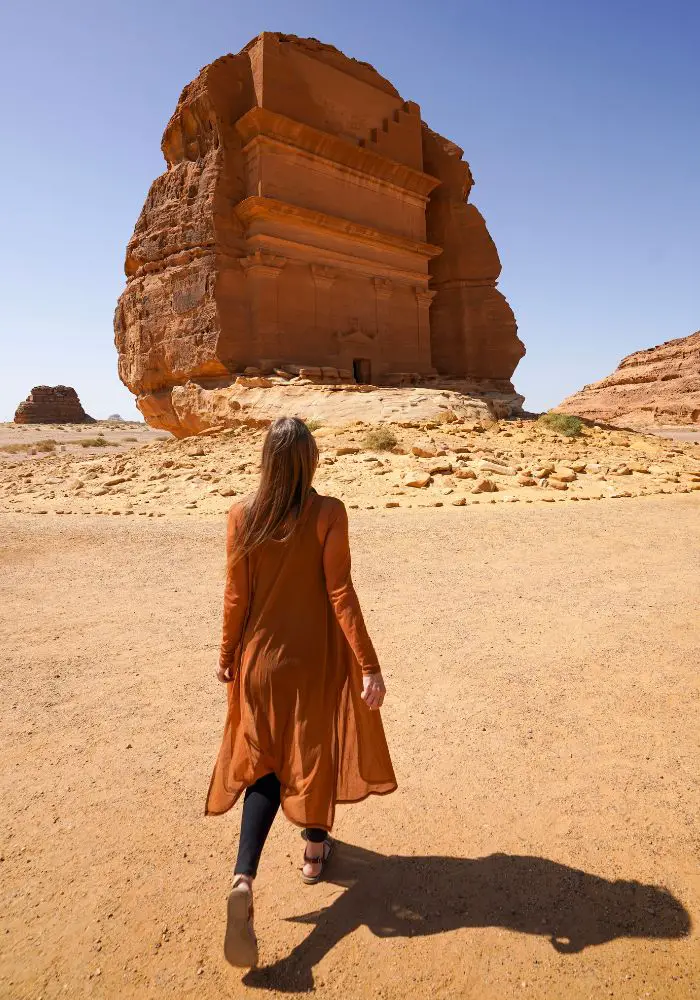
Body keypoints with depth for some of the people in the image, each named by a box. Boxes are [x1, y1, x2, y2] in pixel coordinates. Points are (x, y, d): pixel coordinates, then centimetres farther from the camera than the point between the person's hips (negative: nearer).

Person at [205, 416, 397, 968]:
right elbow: (340, 594, -18)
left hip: (262, 657, 2)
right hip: (314, 659, -2)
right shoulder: (328, 513, -17)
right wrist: (369, 667, -12)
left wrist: (227, 655, 11)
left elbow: (236, 597, -4)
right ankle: (315, 849, 42)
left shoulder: (242, 515, -8)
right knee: (316, 751, 22)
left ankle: (243, 879, 3)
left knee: (265, 759, 17)